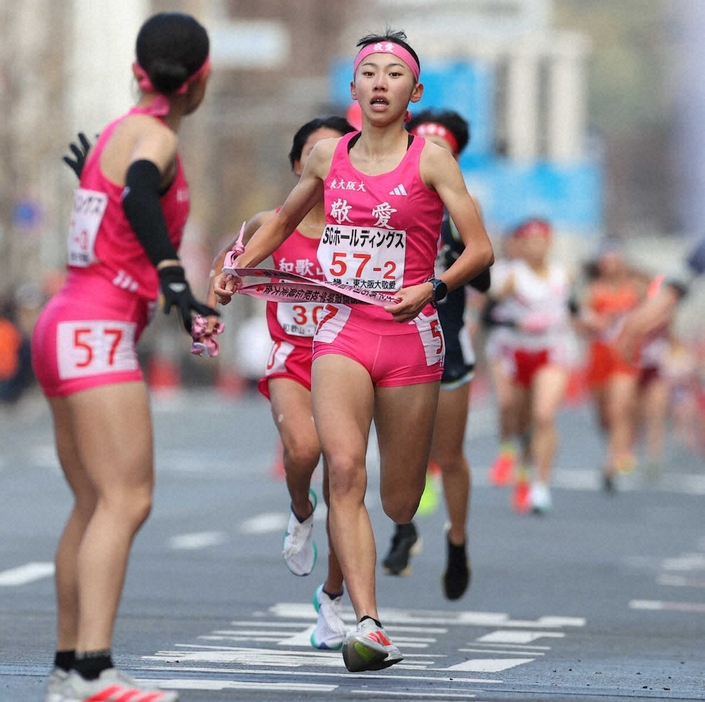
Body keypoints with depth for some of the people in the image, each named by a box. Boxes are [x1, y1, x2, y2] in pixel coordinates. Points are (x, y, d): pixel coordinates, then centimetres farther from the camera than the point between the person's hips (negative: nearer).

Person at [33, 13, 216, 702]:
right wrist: (172, 277, -46)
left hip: (66, 328, 10)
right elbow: (140, 188, -34)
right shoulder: (154, 135, -11)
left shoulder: (120, 131, 15)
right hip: (96, 334, -10)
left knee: (94, 504, 13)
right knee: (126, 498, -18)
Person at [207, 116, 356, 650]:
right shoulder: (274, 226, -1)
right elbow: (230, 256, 18)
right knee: (302, 446, -31)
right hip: (291, 359, -1)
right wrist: (212, 306, 6)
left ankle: (332, 597, 24)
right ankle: (300, 513, 5)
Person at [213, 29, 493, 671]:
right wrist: (239, 268, 13)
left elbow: (481, 249, -6)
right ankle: (369, 626, -28)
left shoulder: (431, 160, -2)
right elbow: (285, 218, 28)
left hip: (409, 337, -2)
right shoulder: (328, 155, 9)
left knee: (400, 504, 2)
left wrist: (433, 289, -23)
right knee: (344, 468, -22)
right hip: (341, 334, 2)